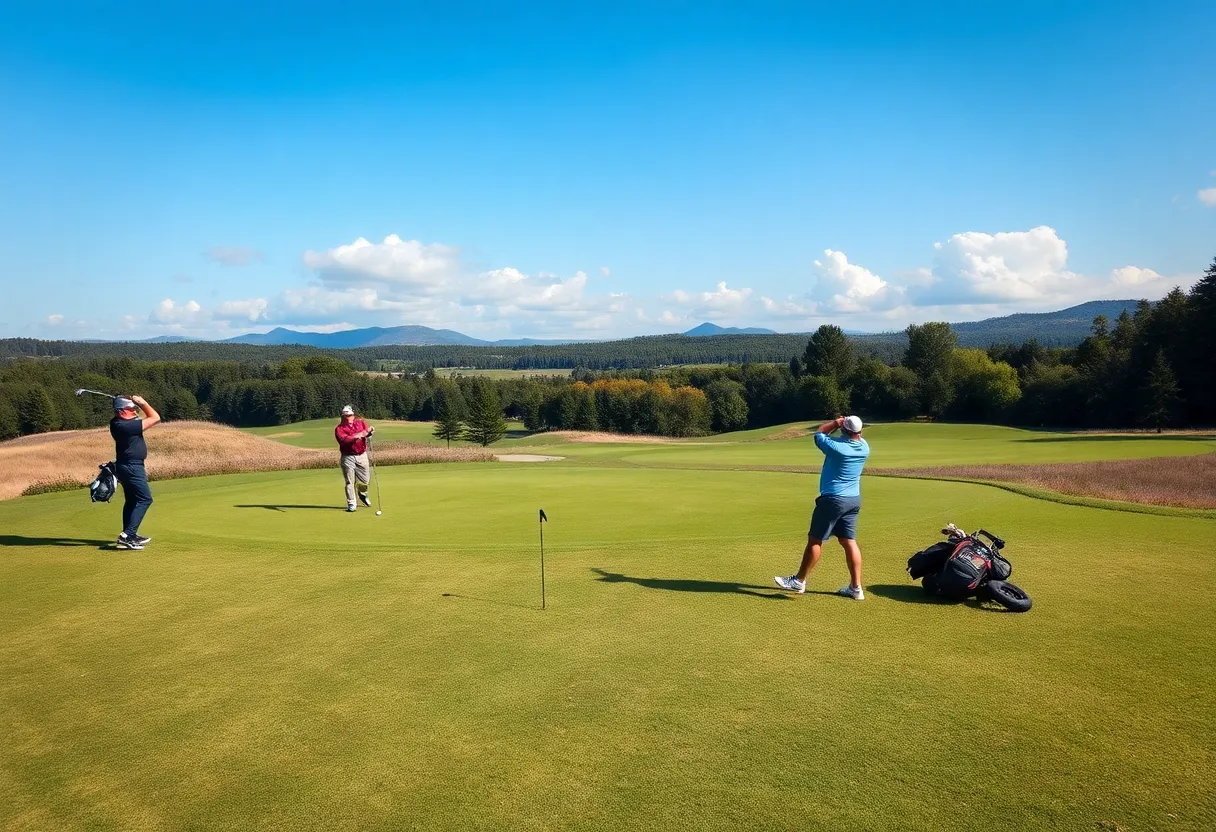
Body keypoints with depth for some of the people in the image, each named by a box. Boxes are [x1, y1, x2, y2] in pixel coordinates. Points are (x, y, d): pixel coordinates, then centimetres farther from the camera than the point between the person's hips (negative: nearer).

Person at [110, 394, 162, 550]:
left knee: (132, 501, 18)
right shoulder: (126, 425, -23)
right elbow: (156, 418, -18)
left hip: (127, 466, 10)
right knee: (144, 499, -9)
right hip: (131, 467, -10)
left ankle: (129, 535, 26)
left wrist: (137, 403, 3)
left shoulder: (117, 422, 4)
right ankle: (127, 535, -16)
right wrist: (143, 402, -10)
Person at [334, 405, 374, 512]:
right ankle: (351, 504, 6)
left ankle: (363, 495, 38)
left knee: (365, 479, 8)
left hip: (362, 455, 3)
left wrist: (370, 431, -33)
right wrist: (356, 436, -31)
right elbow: (343, 440, -19)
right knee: (350, 481, -2)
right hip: (348, 457, -3)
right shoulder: (339, 428, -2)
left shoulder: (361, 423, 9)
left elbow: (366, 430, -9)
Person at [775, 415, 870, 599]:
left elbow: (819, 433, -1)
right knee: (849, 541, 8)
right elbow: (857, 437, 21)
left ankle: (799, 581, 14)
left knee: (815, 540, 4)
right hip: (854, 500, 7)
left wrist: (836, 422, 5)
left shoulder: (837, 447, -19)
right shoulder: (864, 447, -1)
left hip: (833, 499, -7)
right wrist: (846, 424, 5)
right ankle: (856, 587, 8)